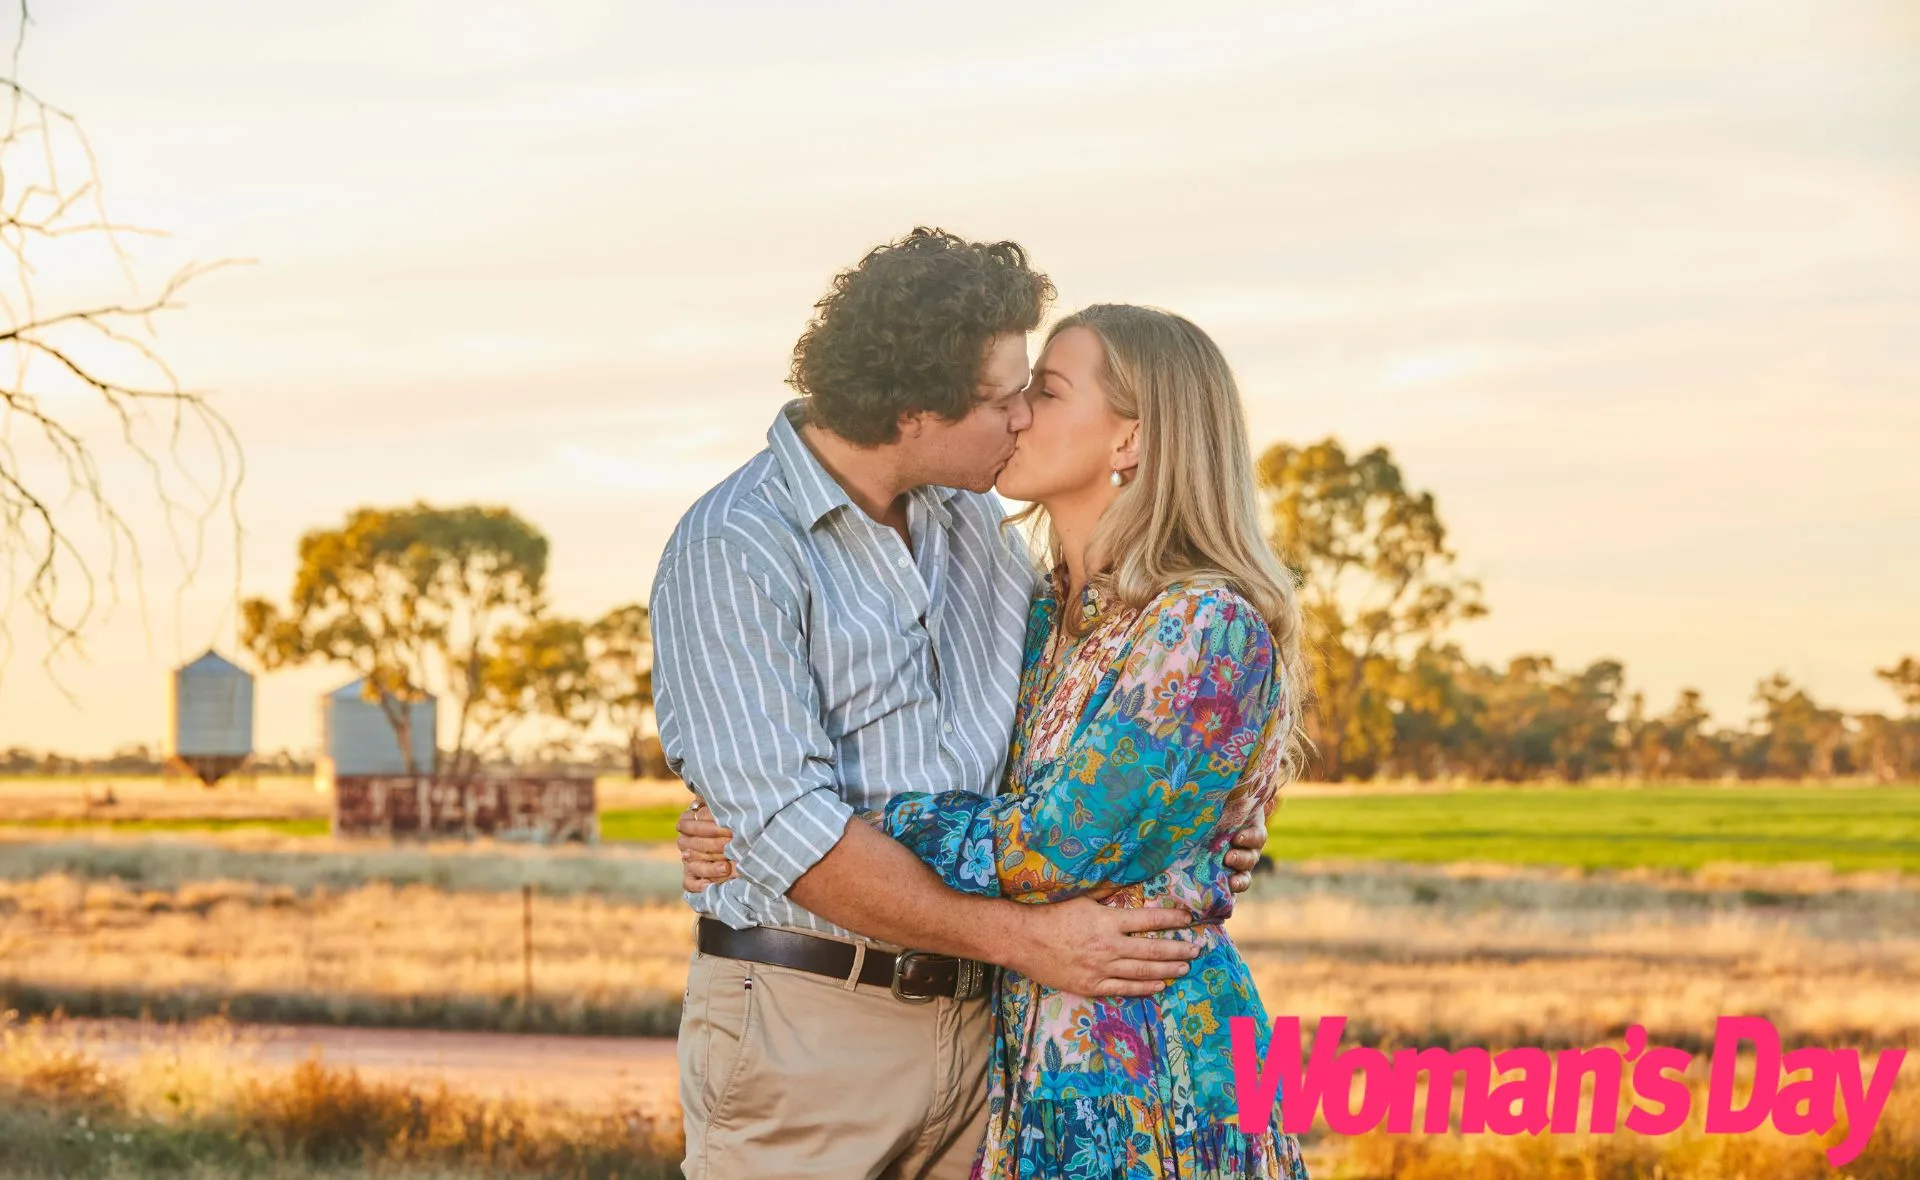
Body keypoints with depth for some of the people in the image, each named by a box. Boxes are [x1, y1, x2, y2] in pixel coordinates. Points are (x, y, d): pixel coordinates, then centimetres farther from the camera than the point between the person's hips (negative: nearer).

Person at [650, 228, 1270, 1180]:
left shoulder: (974, 520, 11)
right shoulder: (733, 554, -13)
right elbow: (794, 834, -20)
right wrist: (1027, 939, -19)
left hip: (974, 1020, 6)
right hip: (805, 1027, -6)